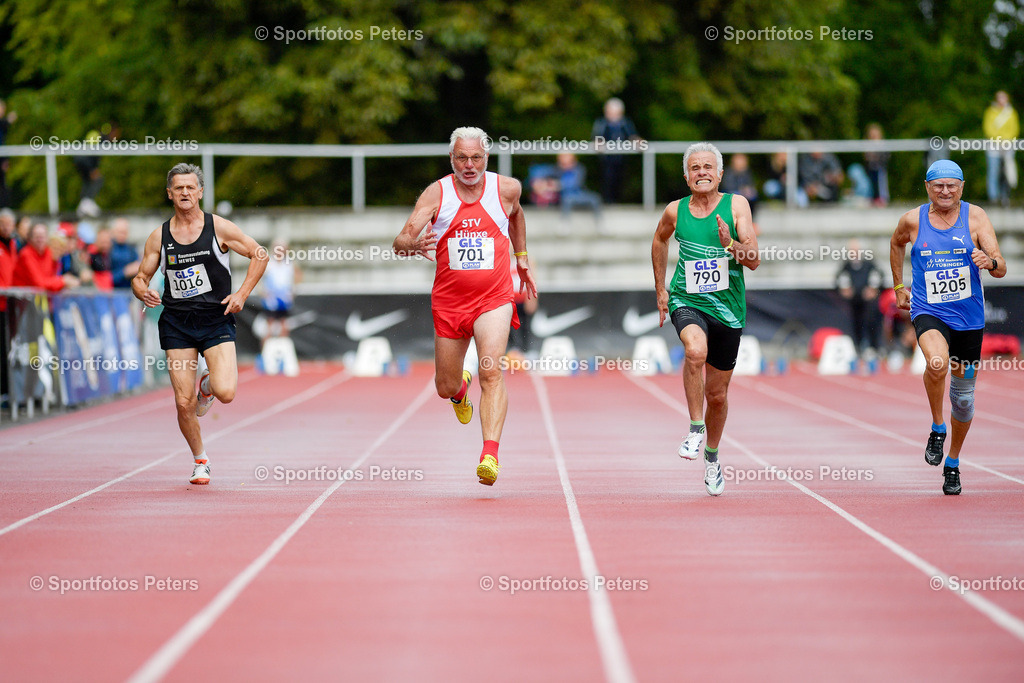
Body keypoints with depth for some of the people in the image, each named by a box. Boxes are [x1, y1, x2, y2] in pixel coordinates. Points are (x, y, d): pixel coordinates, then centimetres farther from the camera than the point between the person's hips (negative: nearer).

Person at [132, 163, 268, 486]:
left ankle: (209, 384, 20)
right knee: (184, 403, -4)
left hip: (216, 318, -2)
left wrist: (241, 294, -4)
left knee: (225, 393, -18)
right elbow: (140, 277, 11)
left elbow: (259, 255, 5)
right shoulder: (159, 236, 4)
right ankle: (200, 460, 19)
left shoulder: (219, 227, -1)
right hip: (176, 323, 2)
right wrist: (143, 292, -13)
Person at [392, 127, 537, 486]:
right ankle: (461, 387, 52)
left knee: (491, 371, -24)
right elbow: (400, 241, -13)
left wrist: (522, 258, 25)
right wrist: (413, 245, -36)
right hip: (449, 301, 1)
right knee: (445, 388, 12)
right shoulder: (437, 194, -5)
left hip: (494, 299, -1)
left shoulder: (506, 188, 0)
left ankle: (490, 455, -32)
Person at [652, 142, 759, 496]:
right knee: (696, 350, -35)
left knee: (717, 393, 11)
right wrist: (660, 289, 22)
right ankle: (695, 429, -21)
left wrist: (731, 244, -27)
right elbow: (660, 241, 23)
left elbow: (754, 260, -8)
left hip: (727, 308, 1)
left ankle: (712, 457, 36)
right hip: (687, 302, -1)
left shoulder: (736, 205, -4)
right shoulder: (675, 211, 0)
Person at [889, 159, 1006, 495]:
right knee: (937, 363, -34)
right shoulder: (912, 220, -1)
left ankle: (952, 463, 34)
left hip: (968, 317, 1)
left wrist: (989, 261, -32)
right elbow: (896, 244, 23)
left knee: (963, 396, 11)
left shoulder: (975, 217, -4)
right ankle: (937, 429, -9)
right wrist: (899, 285, 20)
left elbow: (1001, 269, -9)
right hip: (928, 312, -1)